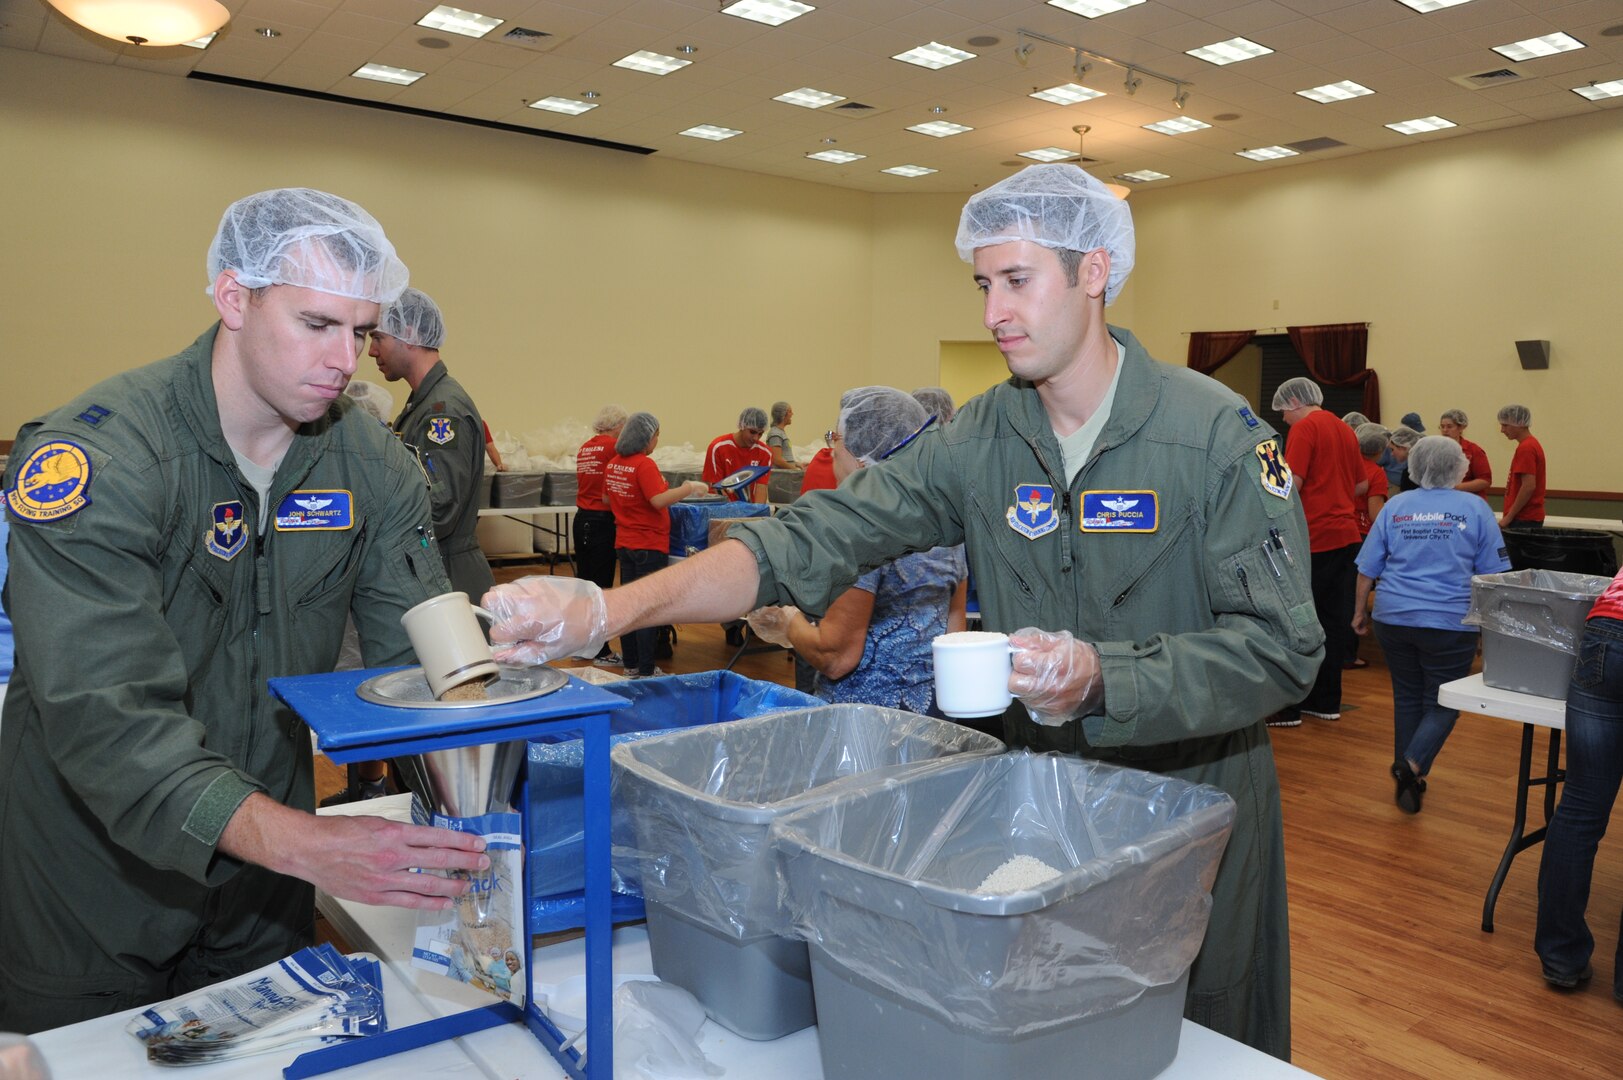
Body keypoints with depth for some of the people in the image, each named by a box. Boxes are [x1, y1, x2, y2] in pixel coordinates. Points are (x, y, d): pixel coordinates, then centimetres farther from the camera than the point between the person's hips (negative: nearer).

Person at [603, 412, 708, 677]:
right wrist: (689, 488, -19)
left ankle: (631, 665, 20)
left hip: (624, 543, 8)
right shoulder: (644, 464, -18)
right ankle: (645, 671, 2)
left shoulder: (613, 464, 7)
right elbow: (658, 500, -26)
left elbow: (608, 499, 19)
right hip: (649, 546, -8)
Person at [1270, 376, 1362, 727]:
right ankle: (1326, 701, 16)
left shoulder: (1305, 428, -9)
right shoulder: (1346, 430, 16)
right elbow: (1358, 483, 23)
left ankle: (1288, 707, -1)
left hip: (1314, 538, -8)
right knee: (1335, 620, 10)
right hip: (1346, 535, 8)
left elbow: (1293, 484, -17)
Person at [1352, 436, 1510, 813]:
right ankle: (1412, 765, -15)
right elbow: (1493, 573, 0)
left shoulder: (1395, 506, 5)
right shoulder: (1475, 508, -1)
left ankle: (1406, 773, 23)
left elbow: (1368, 568, 5)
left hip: (1393, 618, 3)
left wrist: (1360, 612, 15)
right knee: (1442, 704, 6)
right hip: (1449, 623, -3)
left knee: (1406, 697, 16)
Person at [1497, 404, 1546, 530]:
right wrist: (1509, 515, 19)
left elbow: (1529, 486, -21)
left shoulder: (1525, 448, -15)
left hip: (1524, 519, -10)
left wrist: (1508, 517, -18)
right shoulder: (1532, 444, 17)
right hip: (1530, 516, 10)